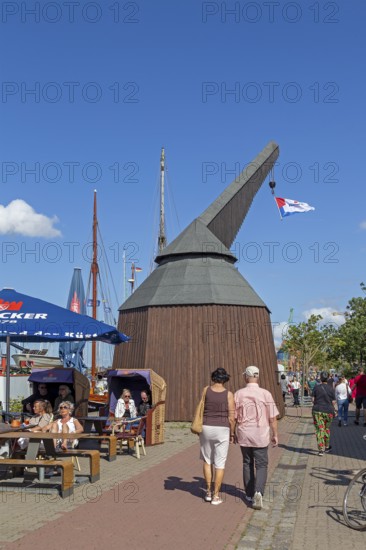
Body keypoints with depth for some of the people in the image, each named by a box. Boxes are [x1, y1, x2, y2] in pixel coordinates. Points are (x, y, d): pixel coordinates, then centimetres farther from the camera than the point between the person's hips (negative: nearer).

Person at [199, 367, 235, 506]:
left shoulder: (206, 390, -4)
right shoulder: (228, 394, -7)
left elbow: (200, 410, 1)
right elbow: (231, 418, -6)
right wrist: (232, 433, 7)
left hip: (206, 428, 1)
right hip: (222, 430, -1)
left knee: (207, 460, 19)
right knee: (220, 463, 7)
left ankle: (208, 491, 21)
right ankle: (216, 496, 10)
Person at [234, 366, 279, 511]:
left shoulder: (238, 394, -4)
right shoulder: (265, 394, -7)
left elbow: (233, 417, 1)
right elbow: (272, 418, -5)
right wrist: (275, 435, 6)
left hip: (244, 435, 2)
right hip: (261, 436, -1)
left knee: (247, 464, 16)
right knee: (261, 465, 7)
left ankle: (249, 494, 24)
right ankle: (258, 492, -13)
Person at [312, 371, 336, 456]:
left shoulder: (316, 387, -5)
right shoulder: (331, 388, -4)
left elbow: (313, 399, -2)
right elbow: (333, 402, -2)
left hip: (317, 410, -1)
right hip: (328, 411, 1)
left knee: (319, 430, -1)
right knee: (327, 429, 19)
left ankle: (321, 449, -8)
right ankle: (326, 447, 31)